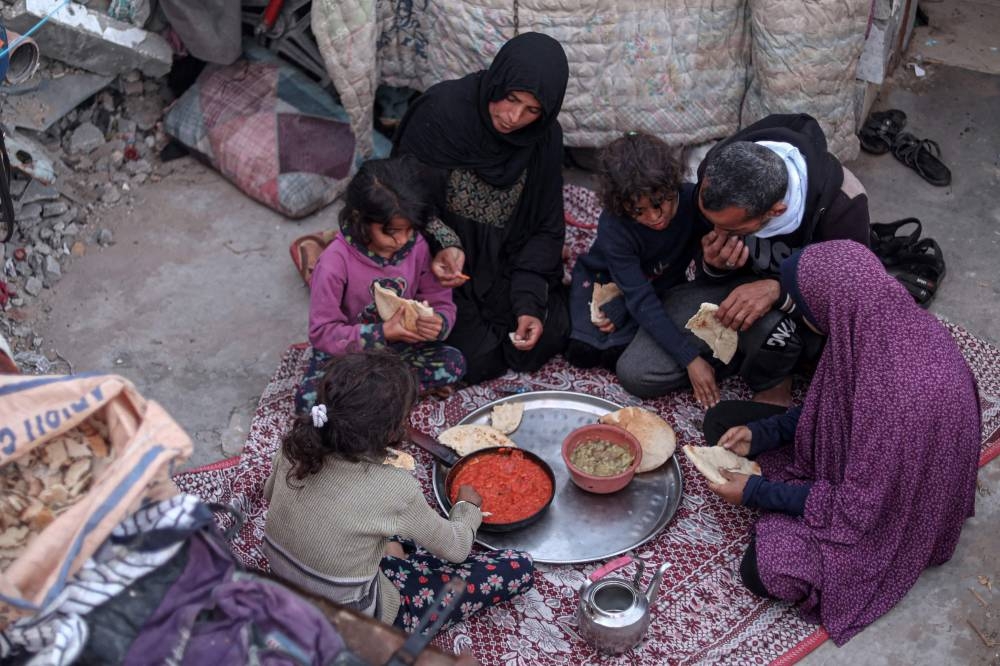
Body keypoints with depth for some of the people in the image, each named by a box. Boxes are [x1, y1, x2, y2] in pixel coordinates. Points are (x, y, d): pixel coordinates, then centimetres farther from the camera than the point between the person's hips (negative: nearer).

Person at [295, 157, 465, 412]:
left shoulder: (418, 247, -10)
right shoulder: (335, 262, -21)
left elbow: (441, 303, -2)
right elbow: (322, 333, -19)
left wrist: (438, 324, -27)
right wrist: (381, 333, -31)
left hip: (399, 347, 4)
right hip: (345, 353, -3)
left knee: (454, 363, -20)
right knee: (309, 400, -30)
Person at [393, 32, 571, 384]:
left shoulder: (545, 137, -11)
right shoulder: (441, 110, -23)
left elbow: (545, 228, -5)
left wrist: (530, 303, -16)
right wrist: (442, 244, -33)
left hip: (506, 265, 4)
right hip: (445, 267, -3)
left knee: (545, 341, -10)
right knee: (478, 360, -15)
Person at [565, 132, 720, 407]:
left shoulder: (694, 200, -29)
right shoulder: (613, 226, -33)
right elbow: (641, 299, -36)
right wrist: (690, 359, -42)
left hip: (663, 285, 1)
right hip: (606, 279, -1)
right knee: (582, 352, -21)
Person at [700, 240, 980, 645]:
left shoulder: (906, 395, -40)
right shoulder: (891, 323, -16)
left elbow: (860, 507, -26)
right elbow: (833, 404, 4)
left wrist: (755, 492, -18)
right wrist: (760, 434, -4)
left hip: (889, 513, -8)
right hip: (854, 460, 8)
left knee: (765, 571, -24)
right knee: (723, 420, 4)